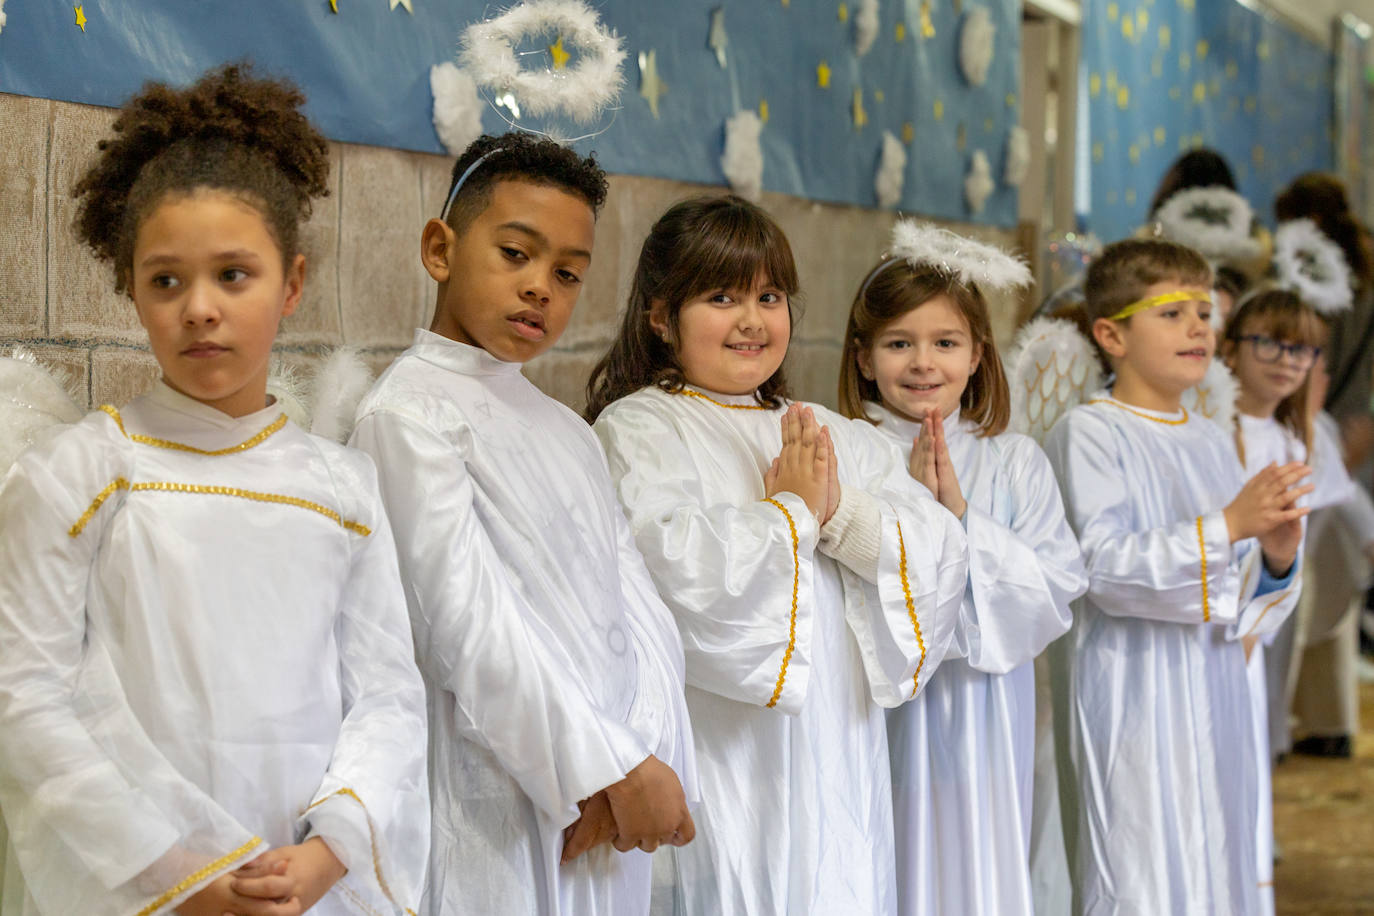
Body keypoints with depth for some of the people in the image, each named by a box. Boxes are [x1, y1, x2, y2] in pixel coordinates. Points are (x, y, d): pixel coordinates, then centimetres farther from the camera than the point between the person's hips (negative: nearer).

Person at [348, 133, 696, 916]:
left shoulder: (569, 432, 17)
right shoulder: (409, 411, -8)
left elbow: (637, 607, 8)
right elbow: (466, 620, -15)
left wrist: (645, 762, -9)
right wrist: (613, 767, -13)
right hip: (500, 816, -6)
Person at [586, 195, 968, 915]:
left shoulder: (839, 439, 16)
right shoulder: (638, 429, -2)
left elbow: (942, 556, 7)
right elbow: (677, 571, -18)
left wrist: (844, 514, -10)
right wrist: (792, 510, -5)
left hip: (838, 766, 5)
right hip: (720, 767, -5)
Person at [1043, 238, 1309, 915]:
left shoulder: (1213, 443, 13)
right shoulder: (1089, 434, -7)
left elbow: (1238, 607, 15)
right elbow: (1105, 567, -19)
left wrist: (1275, 560, -7)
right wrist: (1229, 525, -24)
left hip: (1212, 703, 7)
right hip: (1132, 704, -7)